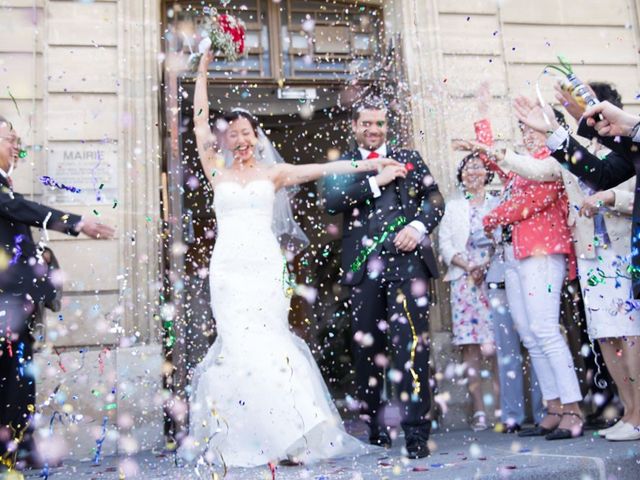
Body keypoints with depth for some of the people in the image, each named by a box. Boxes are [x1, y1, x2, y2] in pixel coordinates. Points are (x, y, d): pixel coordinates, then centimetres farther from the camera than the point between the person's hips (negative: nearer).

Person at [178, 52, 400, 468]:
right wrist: (203, 70, 15)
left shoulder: (273, 173, 11)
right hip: (229, 268, 0)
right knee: (244, 344, -6)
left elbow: (321, 169, 4)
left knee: (265, 342, -5)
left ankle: (284, 435, 3)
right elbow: (200, 124, 12)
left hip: (266, 267, 0)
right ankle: (243, 439, 3)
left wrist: (369, 164, -3)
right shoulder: (218, 172, 12)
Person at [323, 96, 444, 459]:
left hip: (407, 259, -1)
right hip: (364, 265, 1)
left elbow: (435, 198, 11)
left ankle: (417, 429, -6)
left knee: (412, 342, -11)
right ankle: (375, 424, 23)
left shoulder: (409, 158, 18)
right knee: (367, 346, 7)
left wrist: (418, 227, -8)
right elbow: (332, 201, -2)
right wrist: (376, 181, -8)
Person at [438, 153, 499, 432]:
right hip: (464, 280, 2)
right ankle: (479, 411, -2)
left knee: (493, 345, -10)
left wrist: (486, 264, -13)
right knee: (470, 346, -4)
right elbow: (444, 243, 10)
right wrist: (467, 265, -6)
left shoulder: (499, 204, 13)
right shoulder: (453, 207, 20)